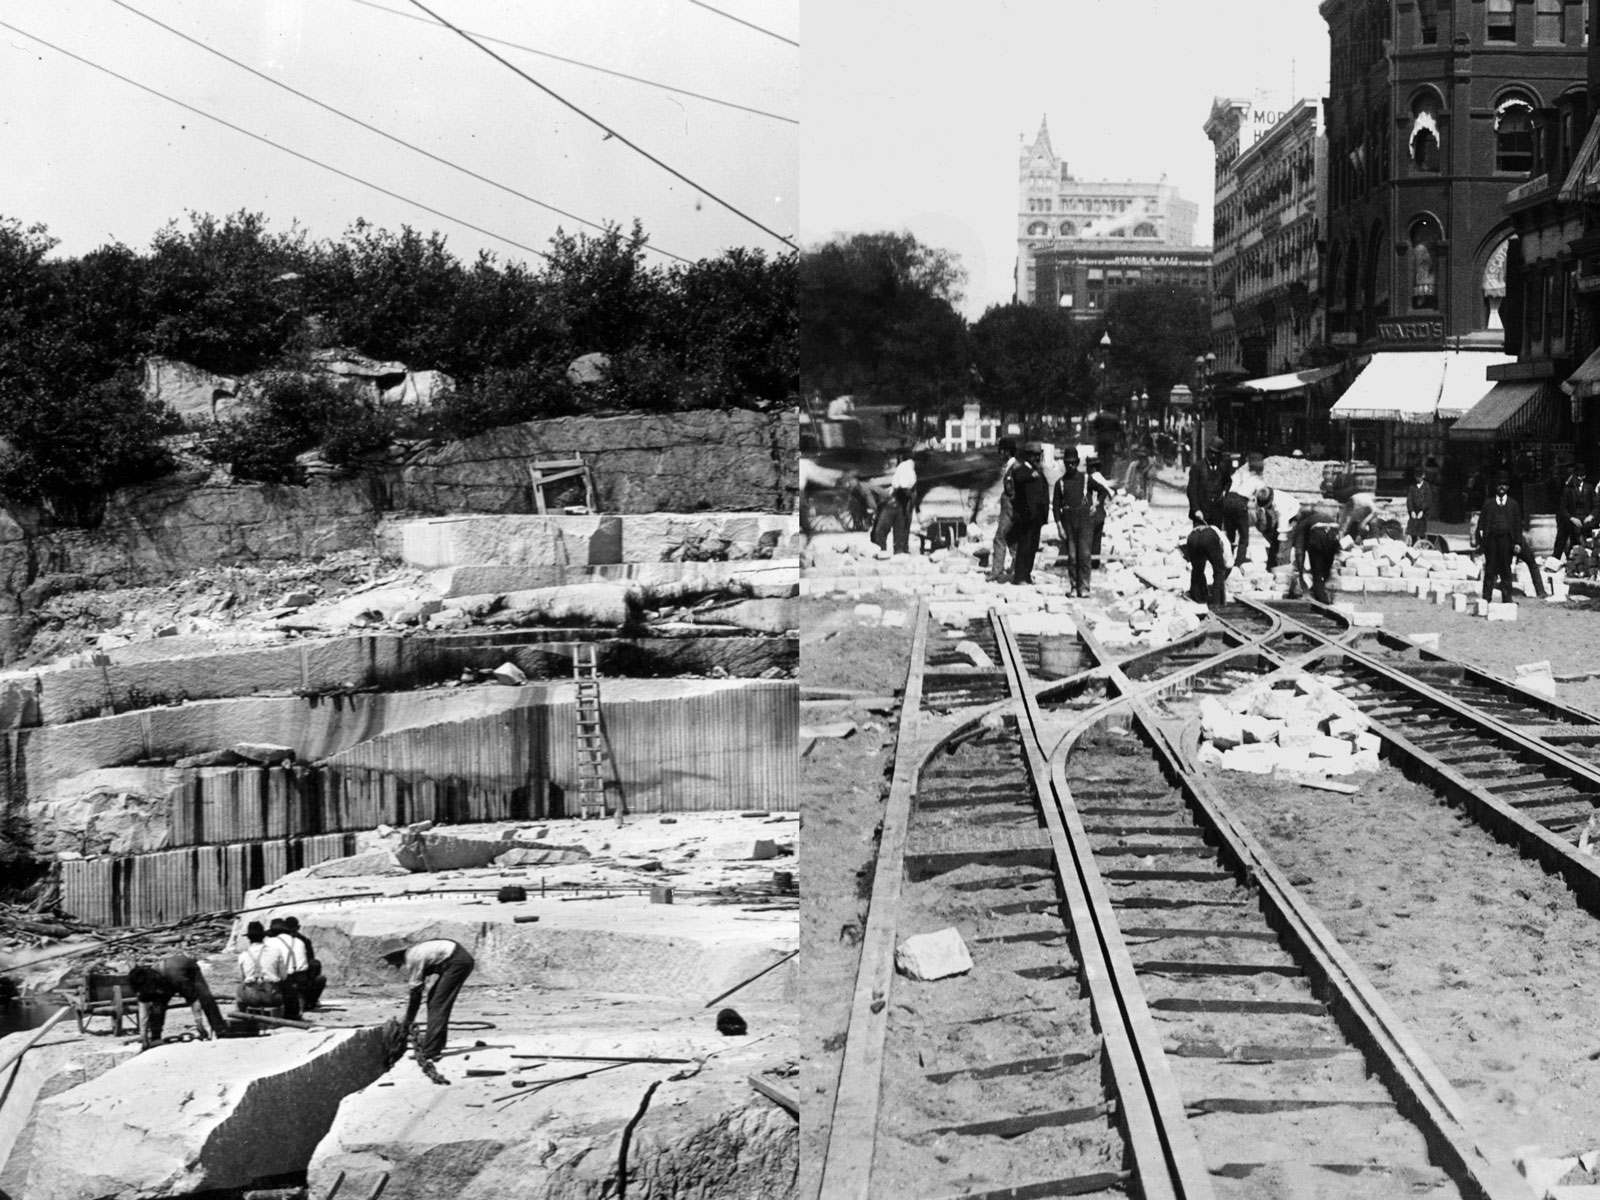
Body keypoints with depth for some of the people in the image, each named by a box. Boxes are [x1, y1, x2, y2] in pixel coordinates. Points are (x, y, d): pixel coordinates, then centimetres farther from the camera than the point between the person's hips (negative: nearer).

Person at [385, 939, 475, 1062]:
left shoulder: (413, 960, -15)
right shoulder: (414, 954, 13)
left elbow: (415, 993, -11)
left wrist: (407, 1024, -3)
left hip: (458, 961, -10)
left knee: (437, 1004, -10)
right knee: (433, 998, 13)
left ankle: (430, 1051, -12)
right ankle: (435, 1044, 16)